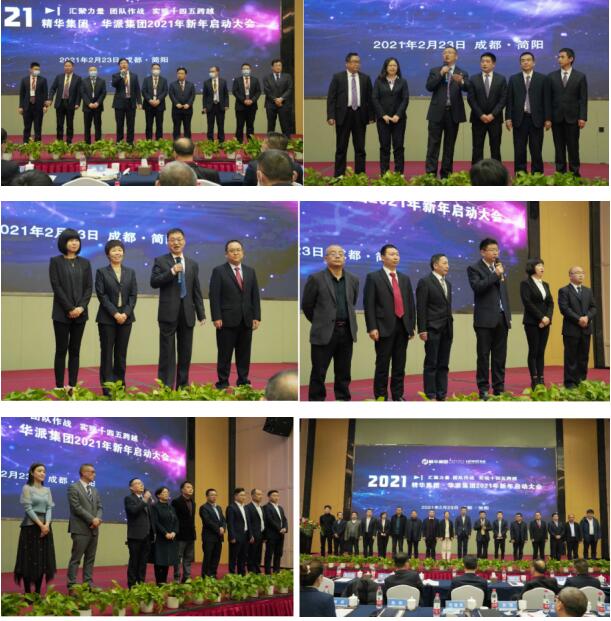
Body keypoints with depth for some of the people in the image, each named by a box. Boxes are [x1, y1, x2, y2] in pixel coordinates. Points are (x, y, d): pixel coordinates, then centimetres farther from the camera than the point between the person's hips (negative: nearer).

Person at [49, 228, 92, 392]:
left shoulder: (85, 263, 11)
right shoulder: (56, 262, 1)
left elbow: (89, 287, 5)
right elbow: (56, 286, -7)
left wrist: (81, 307, -10)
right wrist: (69, 308, -13)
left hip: (80, 313, 3)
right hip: (62, 313, -3)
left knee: (75, 350, 3)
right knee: (61, 350, -2)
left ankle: (73, 385, 5)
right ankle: (59, 387, -1)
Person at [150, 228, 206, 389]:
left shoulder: (193, 264, 13)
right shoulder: (160, 261, 3)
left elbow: (197, 291, 13)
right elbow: (154, 282, -10)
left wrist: (201, 314, 9)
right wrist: (172, 272, -19)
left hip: (187, 313, 4)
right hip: (168, 313, -4)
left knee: (185, 352, 6)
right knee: (167, 351, -3)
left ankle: (183, 385, 12)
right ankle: (165, 386, -2)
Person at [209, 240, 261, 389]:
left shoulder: (250, 271, 13)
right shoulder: (219, 271, -1)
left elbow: (255, 296, 11)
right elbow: (214, 296, -6)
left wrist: (257, 317, 3)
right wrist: (216, 318, -13)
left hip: (246, 320, 4)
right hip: (227, 320, -4)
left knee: (244, 353, 6)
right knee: (225, 354, 0)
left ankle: (243, 381, 12)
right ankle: (223, 383, 6)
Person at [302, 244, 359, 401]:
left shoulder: (353, 280, 9)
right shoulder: (316, 279, -4)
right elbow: (306, 305, 3)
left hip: (346, 332, 4)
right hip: (324, 333, -4)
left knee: (343, 373, 9)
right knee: (318, 373, 0)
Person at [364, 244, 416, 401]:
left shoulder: (405, 278, 15)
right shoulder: (373, 277, -1)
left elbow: (411, 303, 15)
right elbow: (369, 304, -6)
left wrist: (412, 326, 8)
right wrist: (372, 328, -13)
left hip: (402, 327, 5)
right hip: (385, 327, -5)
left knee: (400, 364, 7)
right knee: (382, 364, -2)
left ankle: (398, 395, 12)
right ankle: (381, 397, 2)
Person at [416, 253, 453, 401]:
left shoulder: (448, 283, 16)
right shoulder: (425, 282, -7)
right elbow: (421, 308, -11)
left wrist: (451, 327, 13)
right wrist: (422, 330, -16)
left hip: (446, 330, 7)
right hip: (432, 329, -7)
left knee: (443, 364, 7)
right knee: (431, 364, -3)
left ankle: (441, 395, 10)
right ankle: (430, 396, -1)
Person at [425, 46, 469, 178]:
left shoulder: (462, 73, 7)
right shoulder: (434, 71, 10)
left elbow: (467, 88, -11)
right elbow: (429, 87, -4)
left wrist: (461, 81, -32)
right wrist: (441, 74, -12)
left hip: (453, 113, 0)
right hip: (437, 112, 0)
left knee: (449, 145, 4)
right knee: (433, 143, -5)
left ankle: (446, 173, 9)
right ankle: (431, 173, -7)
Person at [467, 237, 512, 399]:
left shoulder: (500, 268, 17)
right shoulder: (474, 269, -2)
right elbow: (477, 286, -20)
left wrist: (508, 315, 17)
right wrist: (496, 275, -17)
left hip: (502, 318, 6)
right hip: (485, 319, -6)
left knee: (500, 356, 6)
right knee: (484, 355, -2)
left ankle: (499, 388, 10)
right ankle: (483, 389, 1)